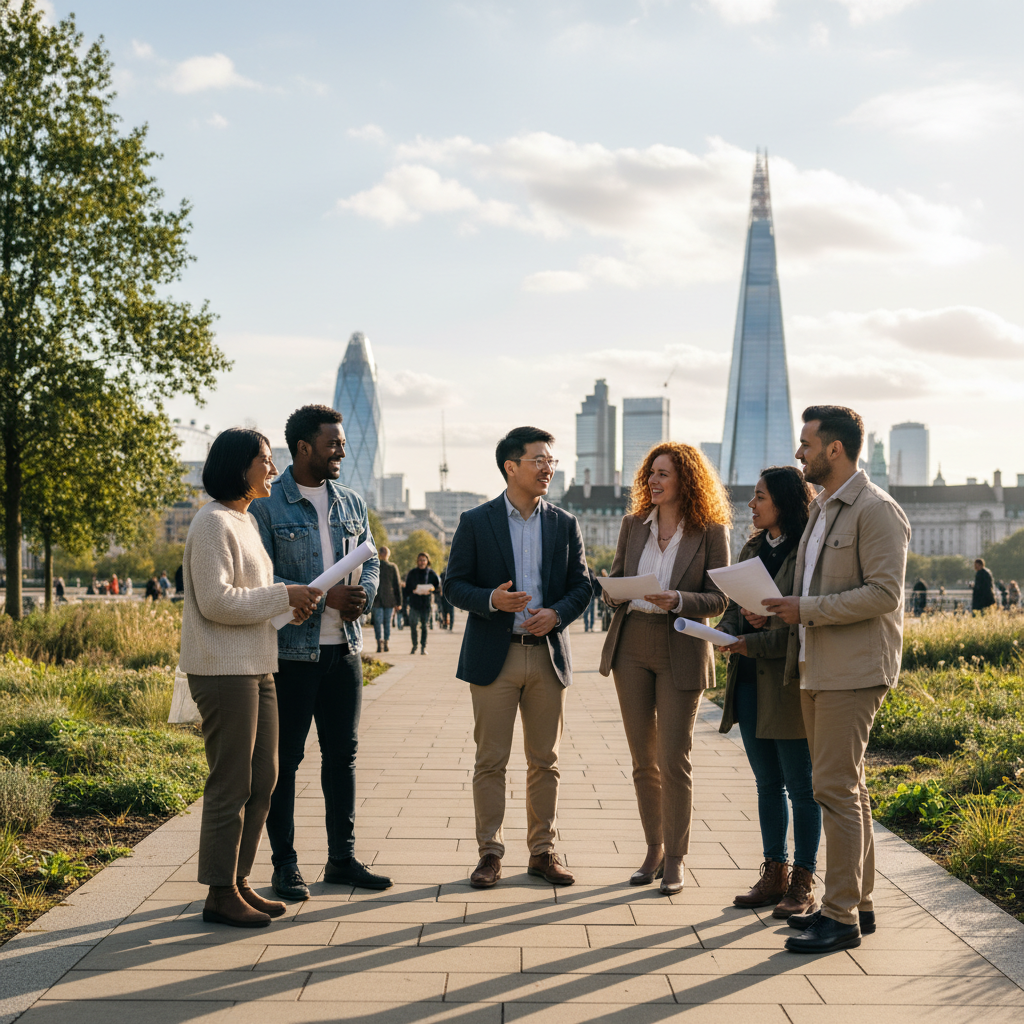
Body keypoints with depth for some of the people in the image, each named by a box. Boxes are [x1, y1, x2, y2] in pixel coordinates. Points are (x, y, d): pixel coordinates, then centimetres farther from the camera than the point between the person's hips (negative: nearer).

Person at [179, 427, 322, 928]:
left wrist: (289, 603, 8)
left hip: (256, 669, 10)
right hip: (224, 670, -10)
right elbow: (215, 601, -21)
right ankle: (220, 895, 5)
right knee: (231, 784, -4)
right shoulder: (213, 524, -13)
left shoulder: (245, 521, 17)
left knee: (262, 778, 12)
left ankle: (239, 882, 21)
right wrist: (283, 596, -16)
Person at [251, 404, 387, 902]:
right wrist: (325, 597, -19)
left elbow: (370, 563, 14)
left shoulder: (352, 504, 12)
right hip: (291, 650, -5)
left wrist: (362, 594, -9)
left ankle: (342, 859, 21)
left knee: (342, 754, 11)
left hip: (344, 647, 6)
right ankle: (284, 865, 12)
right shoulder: (266, 506, -6)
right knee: (284, 758, 2)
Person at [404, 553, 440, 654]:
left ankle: (423, 647, 6)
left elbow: (439, 585, 6)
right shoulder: (412, 573, 4)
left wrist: (431, 589, -12)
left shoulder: (431, 573, 3)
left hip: (426, 603, 0)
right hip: (414, 603, 0)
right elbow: (406, 588, 8)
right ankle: (414, 646, 11)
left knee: (424, 626, 1)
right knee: (413, 625, -2)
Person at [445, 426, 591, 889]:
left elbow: (581, 586, 8)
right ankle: (489, 853, 10)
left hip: (548, 655, 3)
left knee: (545, 761, 8)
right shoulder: (475, 522, 1)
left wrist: (556, 613, -11)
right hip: (494, 657, -2)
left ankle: (542, 851, 17)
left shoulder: (564, 524, 8)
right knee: (490, 761, 1)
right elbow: (454, 585, 0)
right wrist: (491, 600, -19)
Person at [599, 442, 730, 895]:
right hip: (631, 647, 4)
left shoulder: (711, 531, -4)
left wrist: (678, 600, -23)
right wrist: (613, 593, -9)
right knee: (643, 759, 10)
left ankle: (675, 858, 10)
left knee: (673, 759, -3)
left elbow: (718, 599, -5)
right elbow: (614, 579, 14)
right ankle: (653, 849, 23)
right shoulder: (633, 524, 8)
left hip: (680, 653, -4)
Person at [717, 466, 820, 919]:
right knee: (767, 783, 14)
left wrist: (753, 643, -20)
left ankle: (803, 882, 10)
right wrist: (739, 622, -7)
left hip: (788, 682, -7)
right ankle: (774, 873, 23)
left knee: (800, 787, 1)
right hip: (749, 679, 8)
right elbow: (731, 609, 15)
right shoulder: (752, 549, 14)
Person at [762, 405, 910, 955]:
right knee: (845, 786, 13)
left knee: (836, 787, -10)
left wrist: (808, 610, -18)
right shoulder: (821, 508, 19)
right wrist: (785, 610, 10)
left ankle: (842, 918, -4)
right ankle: (858, 904, 21)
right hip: (818, 668, 10)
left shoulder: (876, 510, -11)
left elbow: (884, 594, -19)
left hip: (853, 671, -10)